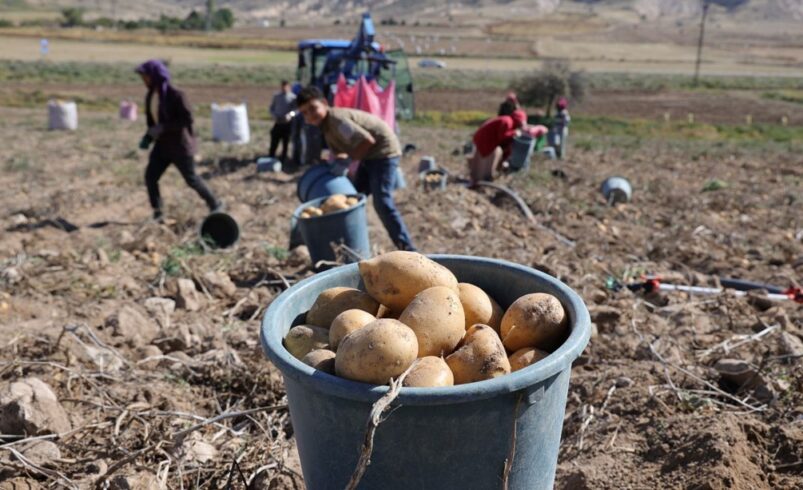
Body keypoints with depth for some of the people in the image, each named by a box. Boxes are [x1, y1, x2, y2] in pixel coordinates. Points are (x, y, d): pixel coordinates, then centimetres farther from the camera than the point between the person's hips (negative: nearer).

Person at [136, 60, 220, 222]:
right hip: (163, 144, 7)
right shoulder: (150, 96, 4)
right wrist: (148, 137, -1)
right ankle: (157, 213, 10)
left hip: (180, 145, -7)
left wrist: (163, 128, -26)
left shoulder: (175, 95, -19)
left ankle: (215, 204, 25)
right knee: (150, 177, -2)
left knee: (191, 179, 5)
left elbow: (187, 119, -23)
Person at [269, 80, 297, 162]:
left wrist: (290, 114, -26)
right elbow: (272, 108, 12)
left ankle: (284, 160, 19)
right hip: (278, 123, 2)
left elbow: (296, 109, -7)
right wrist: (274, 116, -6)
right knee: (274, 142, 0)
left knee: (285, 143, 7)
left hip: (288, 124, -2)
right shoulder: (277, 96, 6)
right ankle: (271, 158, 10)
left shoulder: (293, 97, -5)